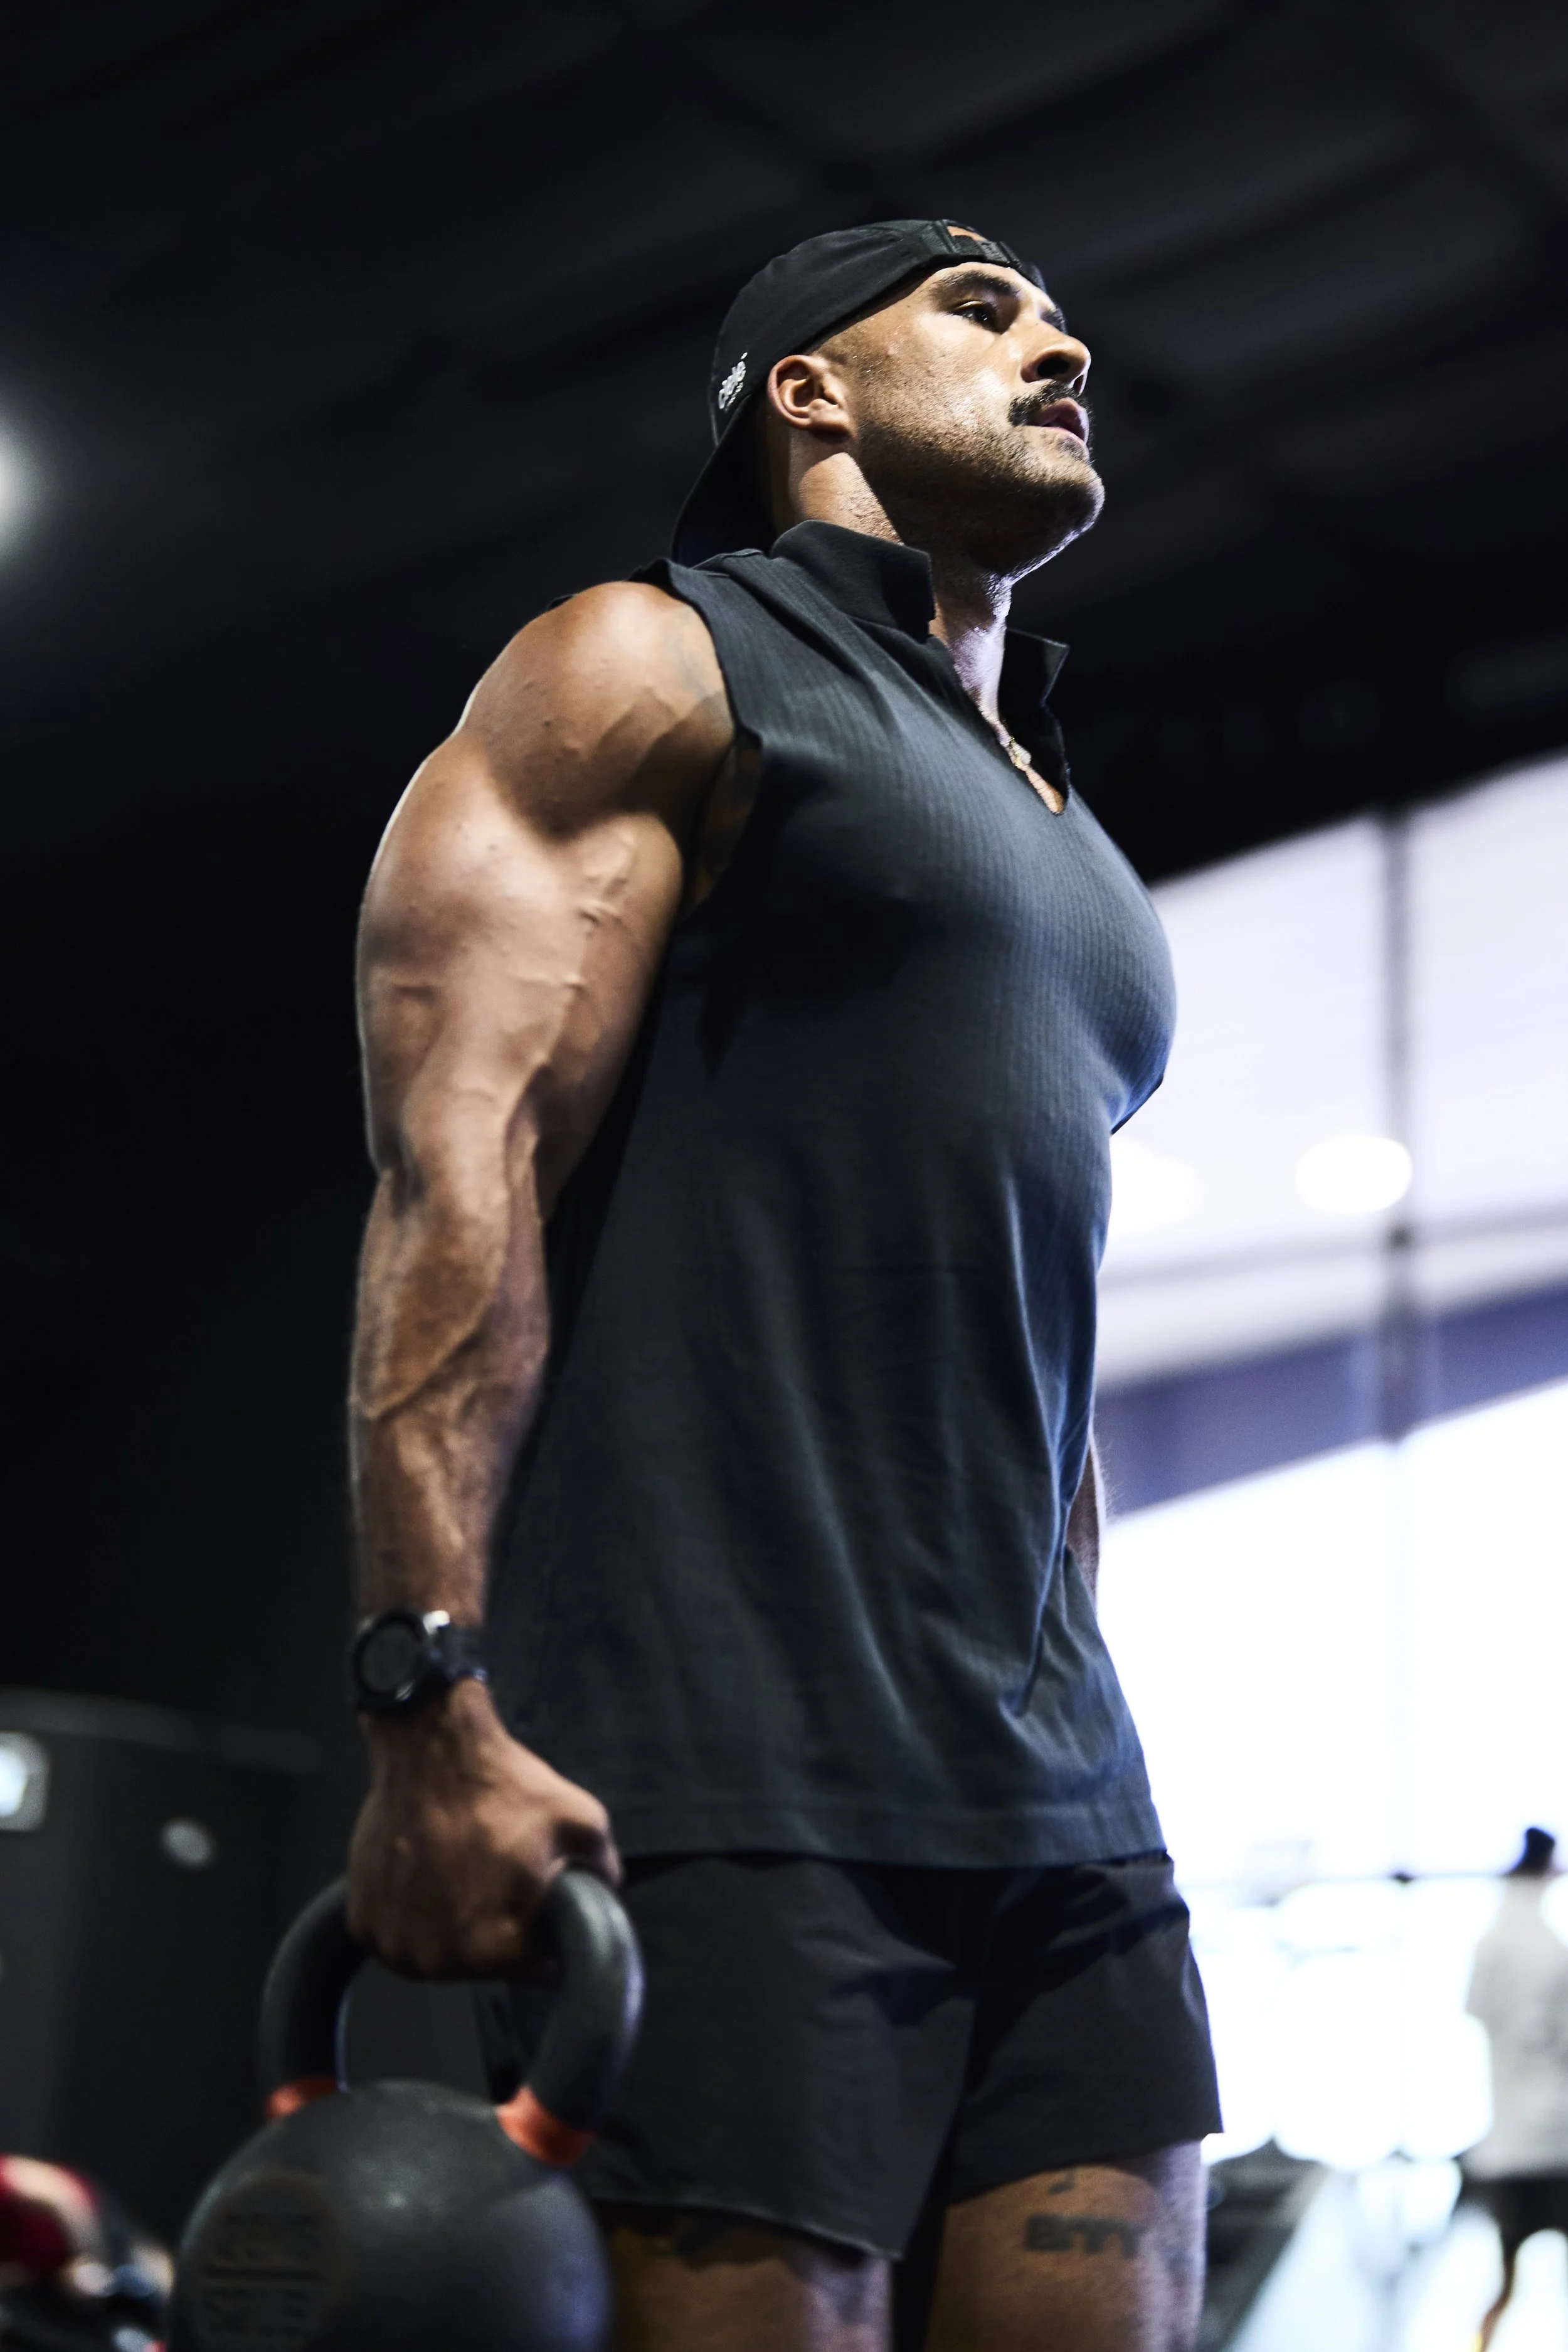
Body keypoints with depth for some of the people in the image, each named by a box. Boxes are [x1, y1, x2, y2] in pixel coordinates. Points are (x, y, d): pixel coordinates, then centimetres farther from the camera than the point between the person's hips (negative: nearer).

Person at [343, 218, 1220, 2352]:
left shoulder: (1067, 852, 28)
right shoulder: (654, 671, 4)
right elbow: (455, 1165, -9)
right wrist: (435, 1708, -20)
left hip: (1057, 1815, 8)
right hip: (723, 1777, -7)